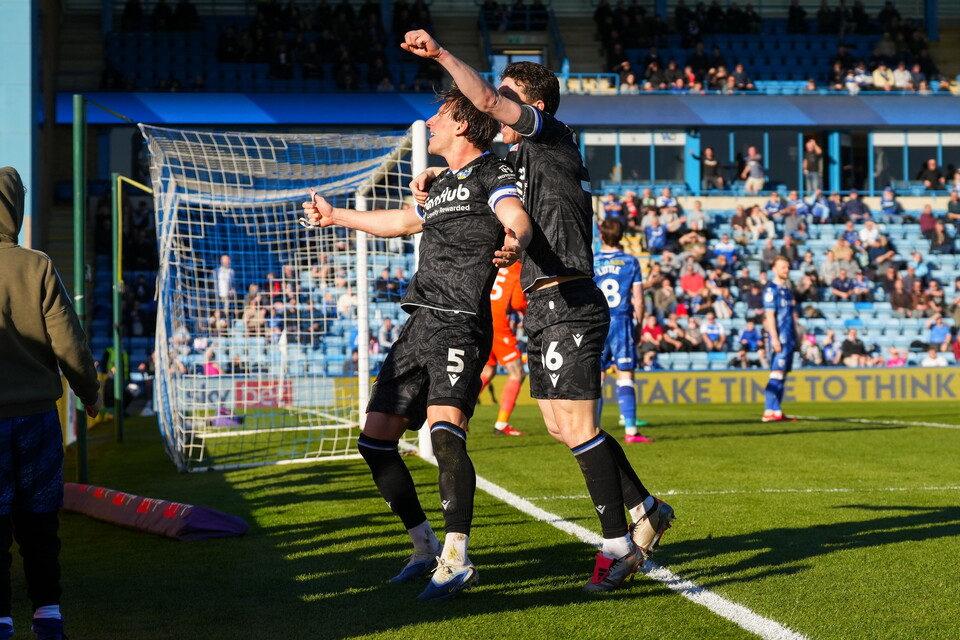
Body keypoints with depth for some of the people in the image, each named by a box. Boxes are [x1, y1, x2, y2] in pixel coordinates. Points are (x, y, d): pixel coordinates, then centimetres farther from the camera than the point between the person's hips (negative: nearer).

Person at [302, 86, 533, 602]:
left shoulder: (492, 173, -2)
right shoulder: (443, 183, 23)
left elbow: (517, 218, -22)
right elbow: (405, 221, 41)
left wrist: (512, 242, -47)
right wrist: (337, 216, 51)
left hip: (460, 326, -9)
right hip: (419, 323, 9)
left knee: (444, 428, -28)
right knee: (374, 439, 8)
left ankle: (457, 560, -30)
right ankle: (425, 545, 19)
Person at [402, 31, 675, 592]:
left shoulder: (553, 137, -8)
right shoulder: (523, 155, 18)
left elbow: (486, 100, -20)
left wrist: (441, 54, -17)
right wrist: (436, 174, 16)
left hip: (570, 304, -10)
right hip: (545, 307, 10)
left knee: (577, 426, -11)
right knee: (562, 425, 12)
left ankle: (619, 546, -7)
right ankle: (646, 509, 24)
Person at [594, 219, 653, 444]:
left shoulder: (589, 263, 0)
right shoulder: (631, 262, 1)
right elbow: (638, 301, 0)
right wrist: (639, 325, 13)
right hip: (622, 324, 0)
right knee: (625, 379, 2)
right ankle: (631, 431, -4)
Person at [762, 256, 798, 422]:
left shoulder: (788, 290, 19)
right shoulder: (771, 290, -8)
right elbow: (769, 315, -14)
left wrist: (795, 337, 20)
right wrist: (774, 338, -20)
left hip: (789, 338, 9)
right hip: (779, 338, -9)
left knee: (782, 375, 7)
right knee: (777, 373, -13)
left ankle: (777, 412, 8)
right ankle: (769, 412, -16)